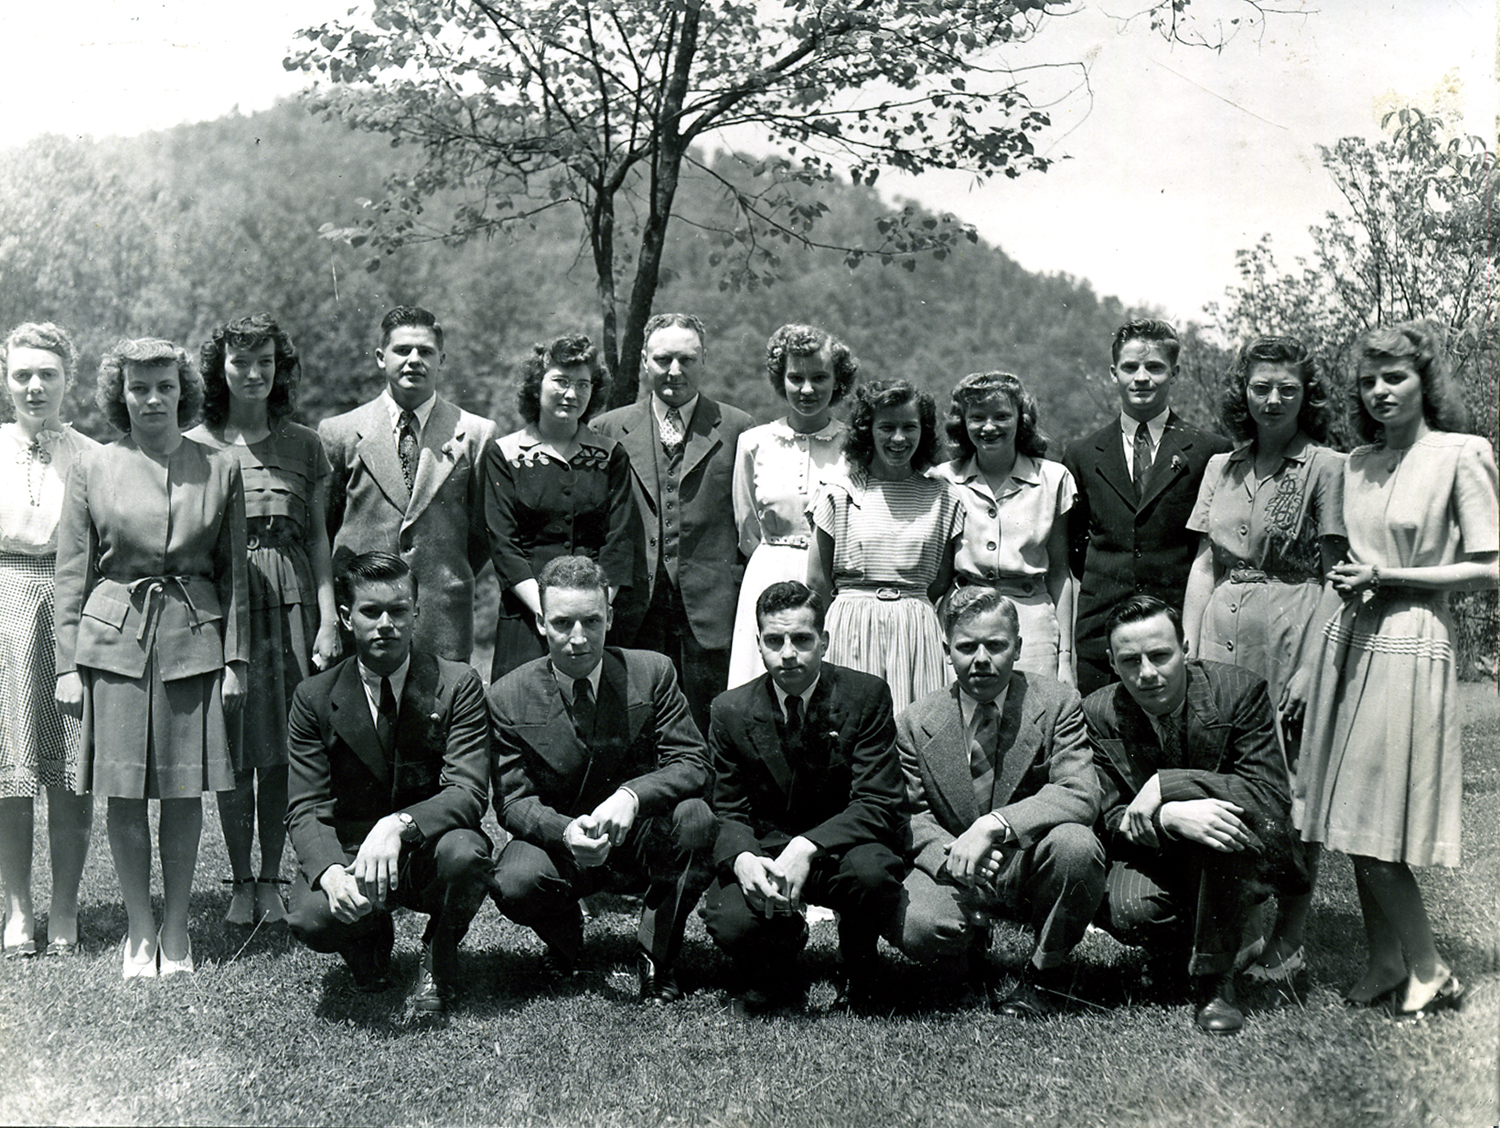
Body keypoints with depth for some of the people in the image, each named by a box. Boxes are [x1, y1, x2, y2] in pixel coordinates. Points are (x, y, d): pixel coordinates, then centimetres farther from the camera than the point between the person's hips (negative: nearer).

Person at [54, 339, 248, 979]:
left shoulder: (220, 470, 6)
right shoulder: (93, 469, 4)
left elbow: (233, 572, 7)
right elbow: (71, 574, 5)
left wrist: (236, 658, 2)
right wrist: (67, 664, 0)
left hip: (195, 640, 0)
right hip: (114, 640, 0)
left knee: (185, 792, 4)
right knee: (125, 793, 2)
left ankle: (175, 929, 17)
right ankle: (139, 931, 16)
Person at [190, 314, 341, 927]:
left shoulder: (303, 445, 9)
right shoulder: (196, 447, 4)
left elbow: (318, 538, 9)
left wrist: (329, 619, 1)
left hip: (290, 601, 1)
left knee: (282, 751, 3)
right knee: (235, 750, 2)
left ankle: (271, 879, 14)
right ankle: (241, 881, 14)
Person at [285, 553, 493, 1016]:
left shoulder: (457, 686, -7)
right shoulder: (316, 698, -2)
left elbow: (468, 793, -16)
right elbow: (305, 810, -7)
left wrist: (398, 826, -37)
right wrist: (331, 871, -30)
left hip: (427, 849, 0)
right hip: (348, 852, 1)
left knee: (463, 853, -35)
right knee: (312, 918, -30)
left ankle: (439, 959, -1)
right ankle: (370, 938, 11)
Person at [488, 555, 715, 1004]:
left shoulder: (651, 673, -9)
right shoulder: (509, 697, -9)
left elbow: (693, 764, -13)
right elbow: (513, 801, -8)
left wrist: (632, 795, -34)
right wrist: (566, 832, -31)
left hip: (642, 836, 1)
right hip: (558, 840, 0)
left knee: (695, 818, -31)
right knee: (515, 884, -32)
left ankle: (657, 957, -8)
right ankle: (566, 941, 8)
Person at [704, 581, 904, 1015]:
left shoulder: (866, 696, -9)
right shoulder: (732, 711, -2)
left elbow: (878, 805, -14)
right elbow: (729, 813, 2)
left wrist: (807, 847, -31)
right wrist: (743, 859, -24)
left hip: (841, 847, -1)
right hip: (765, 853, 1)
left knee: (871, 870, -36)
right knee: (731, 923, -30)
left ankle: (859, 970, -1)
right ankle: (773, 972, 11)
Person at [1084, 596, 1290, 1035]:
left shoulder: (1240, 692, -15)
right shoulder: (1098, 714, -9)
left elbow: (1271, 798, -22)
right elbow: (1112, 822, -10)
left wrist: (1165, 785, -29)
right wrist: (1170, 817, -33)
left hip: (1238, 864, -1)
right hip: (1152, 858, 1)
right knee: (1123, 910, -31)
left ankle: (1214, 978, -18)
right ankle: (1177, 954, 9)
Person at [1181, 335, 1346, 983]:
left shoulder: (1325, 467, -1)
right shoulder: (1222, 468, 14)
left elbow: (1333, 577, -5)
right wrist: (1188, 651, 6)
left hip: (1291, 638, -4)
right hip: (1222, 637, 4)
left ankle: (1287, 939, 8)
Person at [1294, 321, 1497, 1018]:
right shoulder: (1358, 463, 12)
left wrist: (1388, 578, -12)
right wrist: (1346, 579, 4)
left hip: (1410, 645, -6)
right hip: (1349, 639, 6)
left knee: (1377, 825, -5)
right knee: (1352, 822, 7)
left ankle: (1429, 973, 10)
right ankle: (1384, 961, 19)